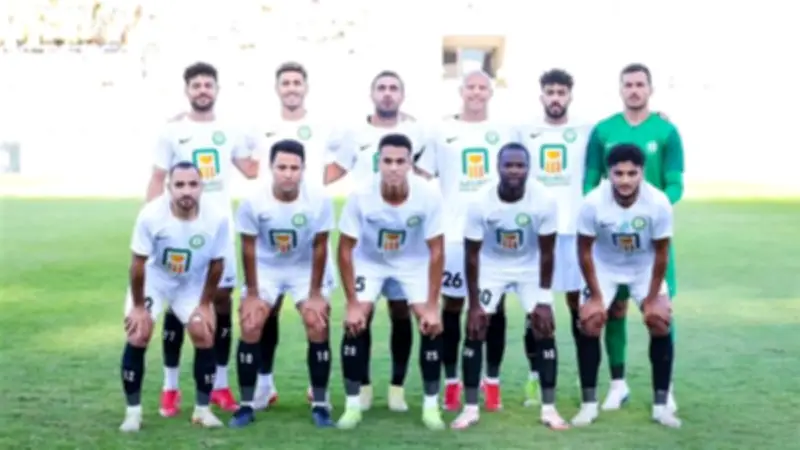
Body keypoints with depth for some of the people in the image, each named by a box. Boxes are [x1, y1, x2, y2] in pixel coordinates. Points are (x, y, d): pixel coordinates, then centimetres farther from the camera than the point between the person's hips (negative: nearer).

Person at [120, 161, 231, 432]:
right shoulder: (151, 215, -34)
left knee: (205, 337, -7)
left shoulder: (217, 219, -29)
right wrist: (138, 306, -13)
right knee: (138, 337, -12)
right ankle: (133, 411, 0)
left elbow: (216, 264, -12)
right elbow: (139, 263, -20)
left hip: (192, 284, 2)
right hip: (153, 280, -1)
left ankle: (202, 409, 8)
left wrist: (205, 304, -6)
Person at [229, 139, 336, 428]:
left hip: (305, 268, 0)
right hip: (266, 268, 0)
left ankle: (320, 404, 1)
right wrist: (252, 293, -9)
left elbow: (319, 247, -15)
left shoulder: (319, 200, -27)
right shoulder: (253, 202, -27)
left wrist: (315, 293, -11)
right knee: (250, 328, -9)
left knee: (317, 326, -11)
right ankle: (247, 405, 3)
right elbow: (248, 248, -13)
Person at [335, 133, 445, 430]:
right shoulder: (361, 196, -32)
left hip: (413, 262, 0)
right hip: (369, 261, 0)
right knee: (355, 325, -14)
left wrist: (432, 306, -20)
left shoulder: (428, 196, -31)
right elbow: (345, 249, -20)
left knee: (432, 325, -12)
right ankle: (353, 405, -1)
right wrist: (352, 303, -20)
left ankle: (431, 406, 3)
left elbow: (436, 251, -20)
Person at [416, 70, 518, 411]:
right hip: (454, 232, 0)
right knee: (452, 305, 2)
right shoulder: (442, 132, 6)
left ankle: (492, 383, 11)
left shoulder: (506, 132, 8)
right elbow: (422, 178, 8)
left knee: (495, 306, 3)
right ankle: (451, 383, 10)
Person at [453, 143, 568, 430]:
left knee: (545, 330, -7)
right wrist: (474, 304, -14)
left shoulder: (544, 201, -27)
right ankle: (470, 408, 4)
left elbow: (546, 252, -15)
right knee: (474, 330, -6)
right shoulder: (481, 203, -27)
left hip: (530, 268, 0)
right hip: (491, 266, 0)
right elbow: (472, 254, -16)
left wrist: (544, 299, -14)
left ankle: (549, 408, 3)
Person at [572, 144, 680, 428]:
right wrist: (595, 296, -13)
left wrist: (652, 298, -12)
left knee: (661, 323, -13)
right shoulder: (593, 202, -31)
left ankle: (661, 404, -1)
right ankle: (589, 404, -1)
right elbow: (584, 251, -16)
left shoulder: (659, 203, -29)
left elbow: (661, 254, -16)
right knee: (588, 324, -13)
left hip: (645, 269, 0)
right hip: (604, 268, 0)